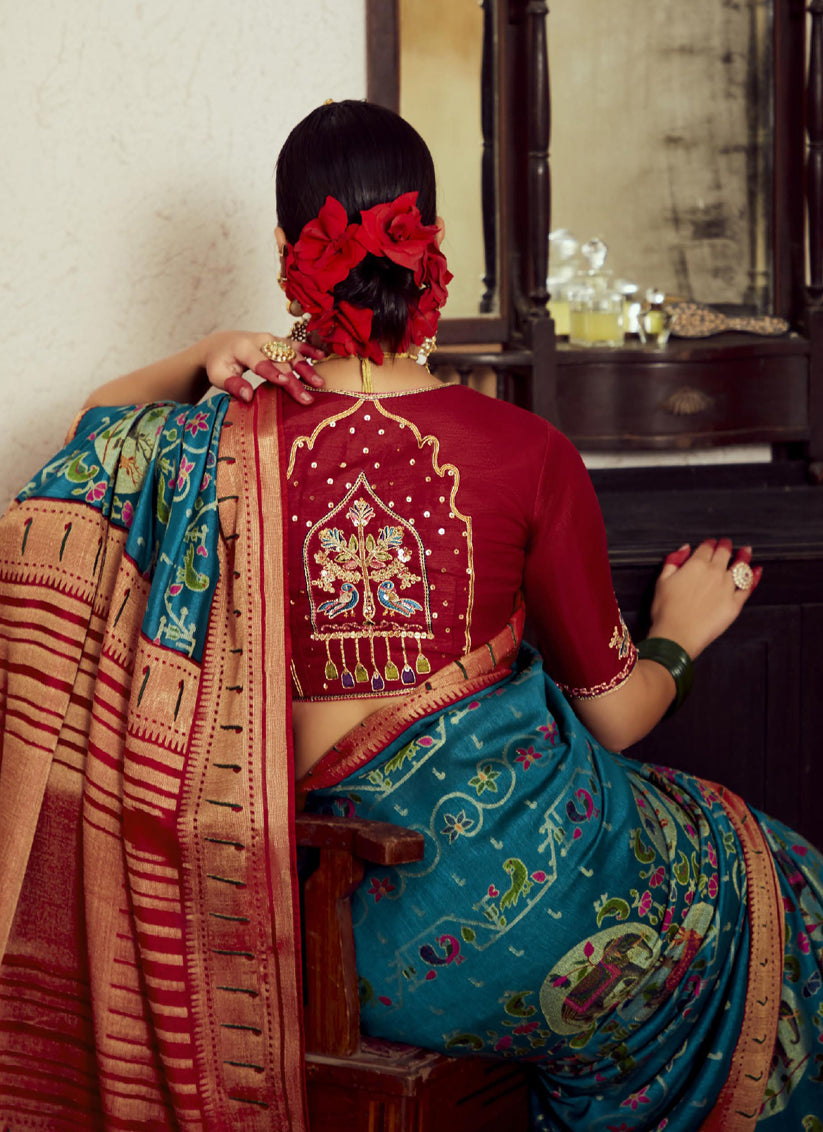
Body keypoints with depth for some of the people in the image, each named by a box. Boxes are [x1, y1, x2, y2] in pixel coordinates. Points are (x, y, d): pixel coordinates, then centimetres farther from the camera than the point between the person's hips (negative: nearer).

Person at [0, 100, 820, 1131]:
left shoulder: (225, 446, -8)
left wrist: (199, 362, 0)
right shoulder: (529, 456, -14)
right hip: (517, 870, -4)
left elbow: (97, 429, 18)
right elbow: (613, 716, -3)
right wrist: (680, 634, 18)